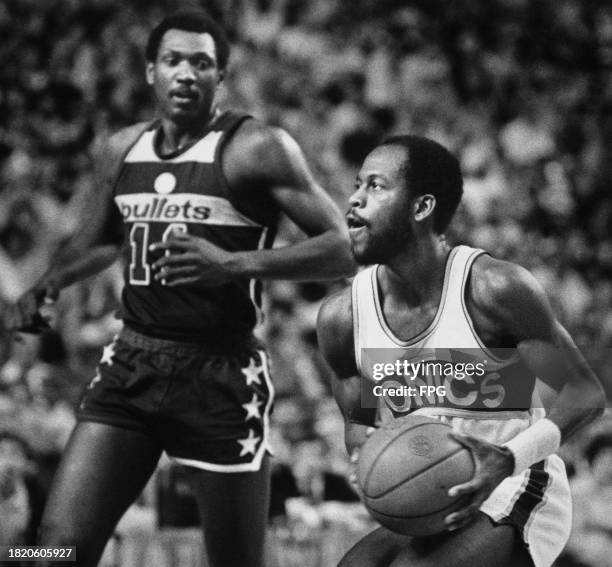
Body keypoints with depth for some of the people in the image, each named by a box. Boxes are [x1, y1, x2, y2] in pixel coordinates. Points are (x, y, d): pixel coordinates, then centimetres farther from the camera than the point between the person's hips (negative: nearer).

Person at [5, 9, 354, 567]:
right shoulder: (118, 152, 10)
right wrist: (45, 287, 10)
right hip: (130, 363, 5)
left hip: (221, 374, -5)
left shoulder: (257, 149, -9)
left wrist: (233, 264, -25)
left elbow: (344, 248, -14)